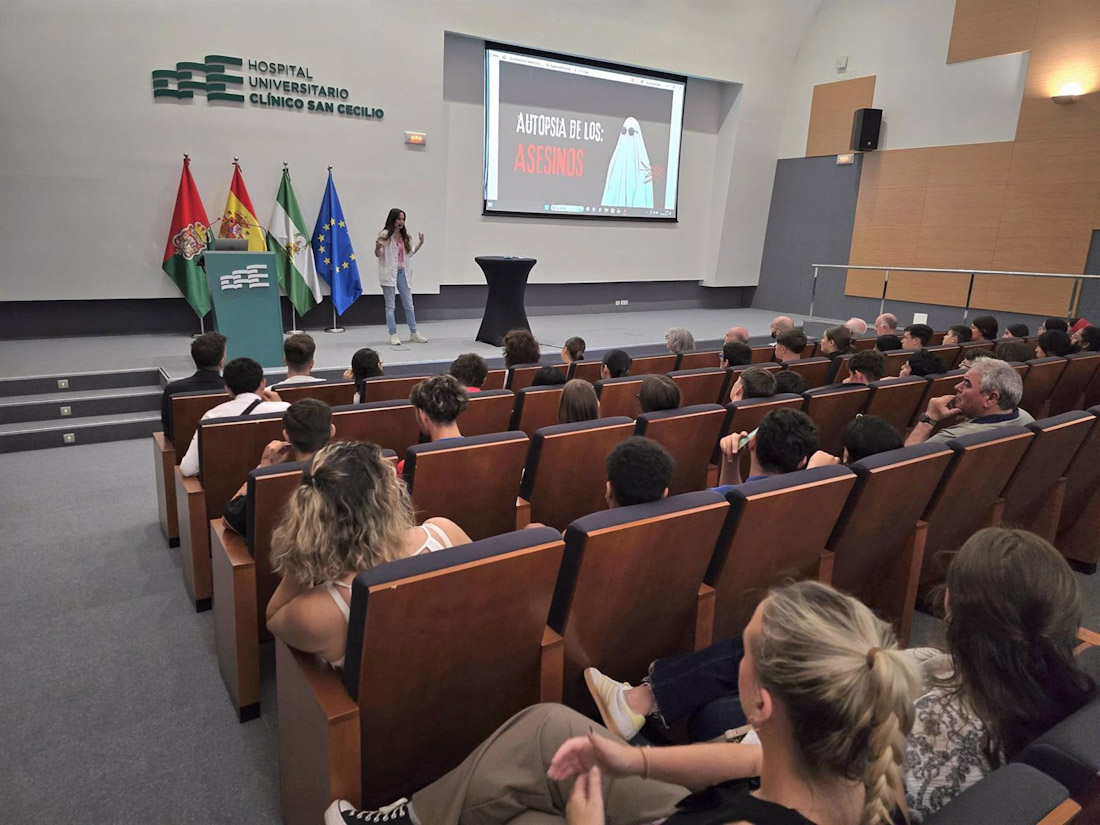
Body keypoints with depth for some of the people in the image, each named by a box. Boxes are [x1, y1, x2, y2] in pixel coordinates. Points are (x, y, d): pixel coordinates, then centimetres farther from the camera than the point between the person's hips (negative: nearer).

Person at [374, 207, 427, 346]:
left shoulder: (405, 236, 9)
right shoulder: (385, 235, -9)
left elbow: (410, 253, 18)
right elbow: (378, 255, -7)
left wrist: (420, 243, 7)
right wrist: (377, 247, -28)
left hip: (403, 273, 6)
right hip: (389, 274, -6)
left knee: (409, 304, 11)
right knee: (390, 306, 1)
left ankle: (413, 333, 22)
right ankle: (393, 335, 7)